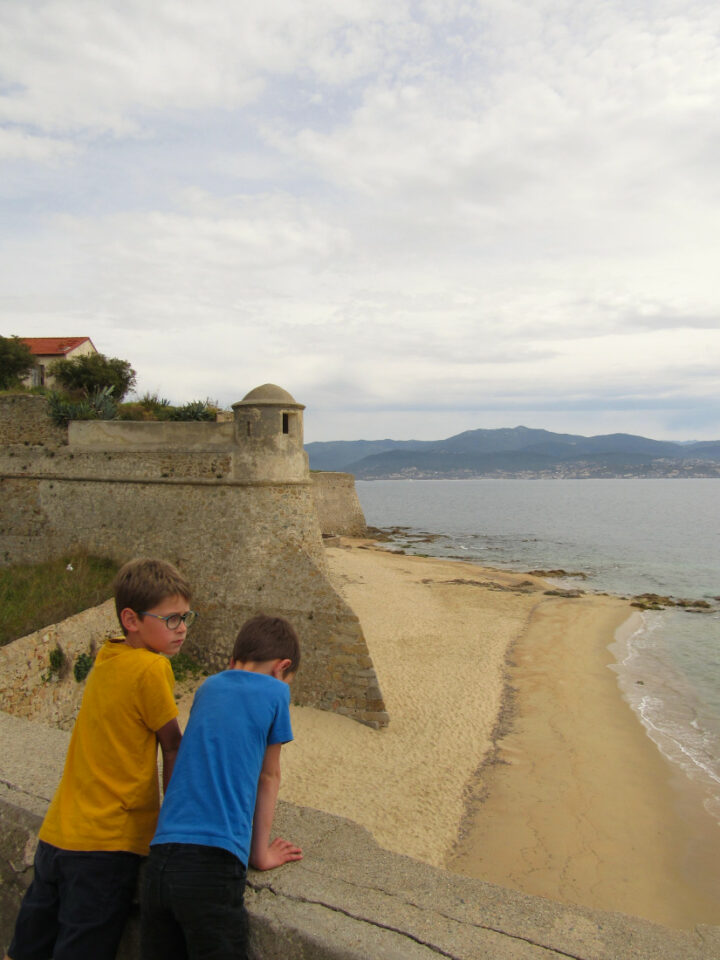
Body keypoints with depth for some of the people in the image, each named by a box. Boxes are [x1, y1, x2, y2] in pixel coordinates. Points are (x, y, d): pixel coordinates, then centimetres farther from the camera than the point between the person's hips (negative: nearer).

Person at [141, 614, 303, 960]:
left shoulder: (208, 688, 14)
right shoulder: (274, 691, 0)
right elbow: (268, 779, 9)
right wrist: (261, 853, 18)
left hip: (159, 857, 6)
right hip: (212, 866, -6)